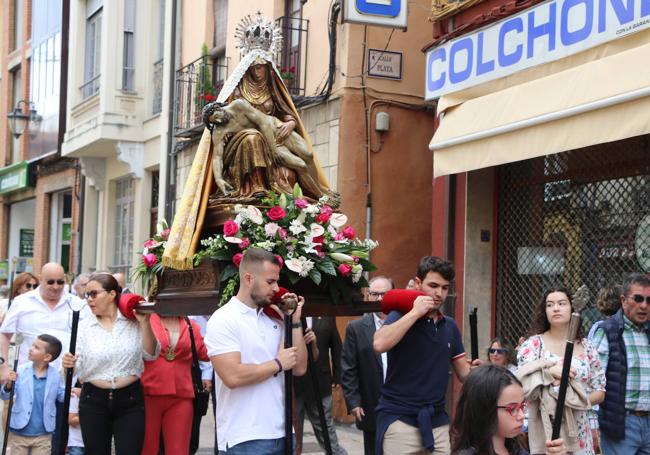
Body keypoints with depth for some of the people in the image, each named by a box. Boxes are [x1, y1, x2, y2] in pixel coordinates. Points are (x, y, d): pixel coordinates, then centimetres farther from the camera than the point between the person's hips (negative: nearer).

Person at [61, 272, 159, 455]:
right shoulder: (83, 326, 2)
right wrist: (69, 365, -21)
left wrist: (145, 324, -13)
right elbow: (78, 370, 2)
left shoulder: (133, 321, 0)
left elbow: (151, 355, -3)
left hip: (130, 400, -1)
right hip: (93, 401, 2)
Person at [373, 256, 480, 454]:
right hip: (400, 419, -5)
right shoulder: (402, 316, -5)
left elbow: (463, 372, 15)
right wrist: (415, 312, -19)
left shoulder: (450, 326, 11)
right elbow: (379, 344, -25)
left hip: (438, 421, 5)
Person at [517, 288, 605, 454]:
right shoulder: (533, 344, -2)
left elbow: (600, 392, 7)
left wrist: (579, 400, -11)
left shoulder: (587, 348, 5)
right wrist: (549, 371, -23)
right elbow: (520, 383, -10)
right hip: (544, 428, -2)